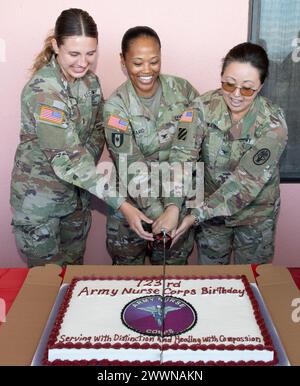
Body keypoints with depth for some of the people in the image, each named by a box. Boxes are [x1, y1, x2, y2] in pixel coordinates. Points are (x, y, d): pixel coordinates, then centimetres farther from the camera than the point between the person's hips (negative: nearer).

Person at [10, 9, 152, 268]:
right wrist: (122, 205, -35)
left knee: (75, 269, 19)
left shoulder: (90, 80, -4)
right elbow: (67, 159, -31)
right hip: (39, 196, -6)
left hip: (78, 192, 6)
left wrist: (87, 166, -14)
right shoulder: (42, 90, -26)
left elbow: (98, 129, 5)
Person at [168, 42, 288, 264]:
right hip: (210, 208, 2)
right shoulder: (205, 107, -16)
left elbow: (245, 182, -27)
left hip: (255, 214, -1)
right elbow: (182, 155, -24)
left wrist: (196, 216, -32)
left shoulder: (273, 125, -23)